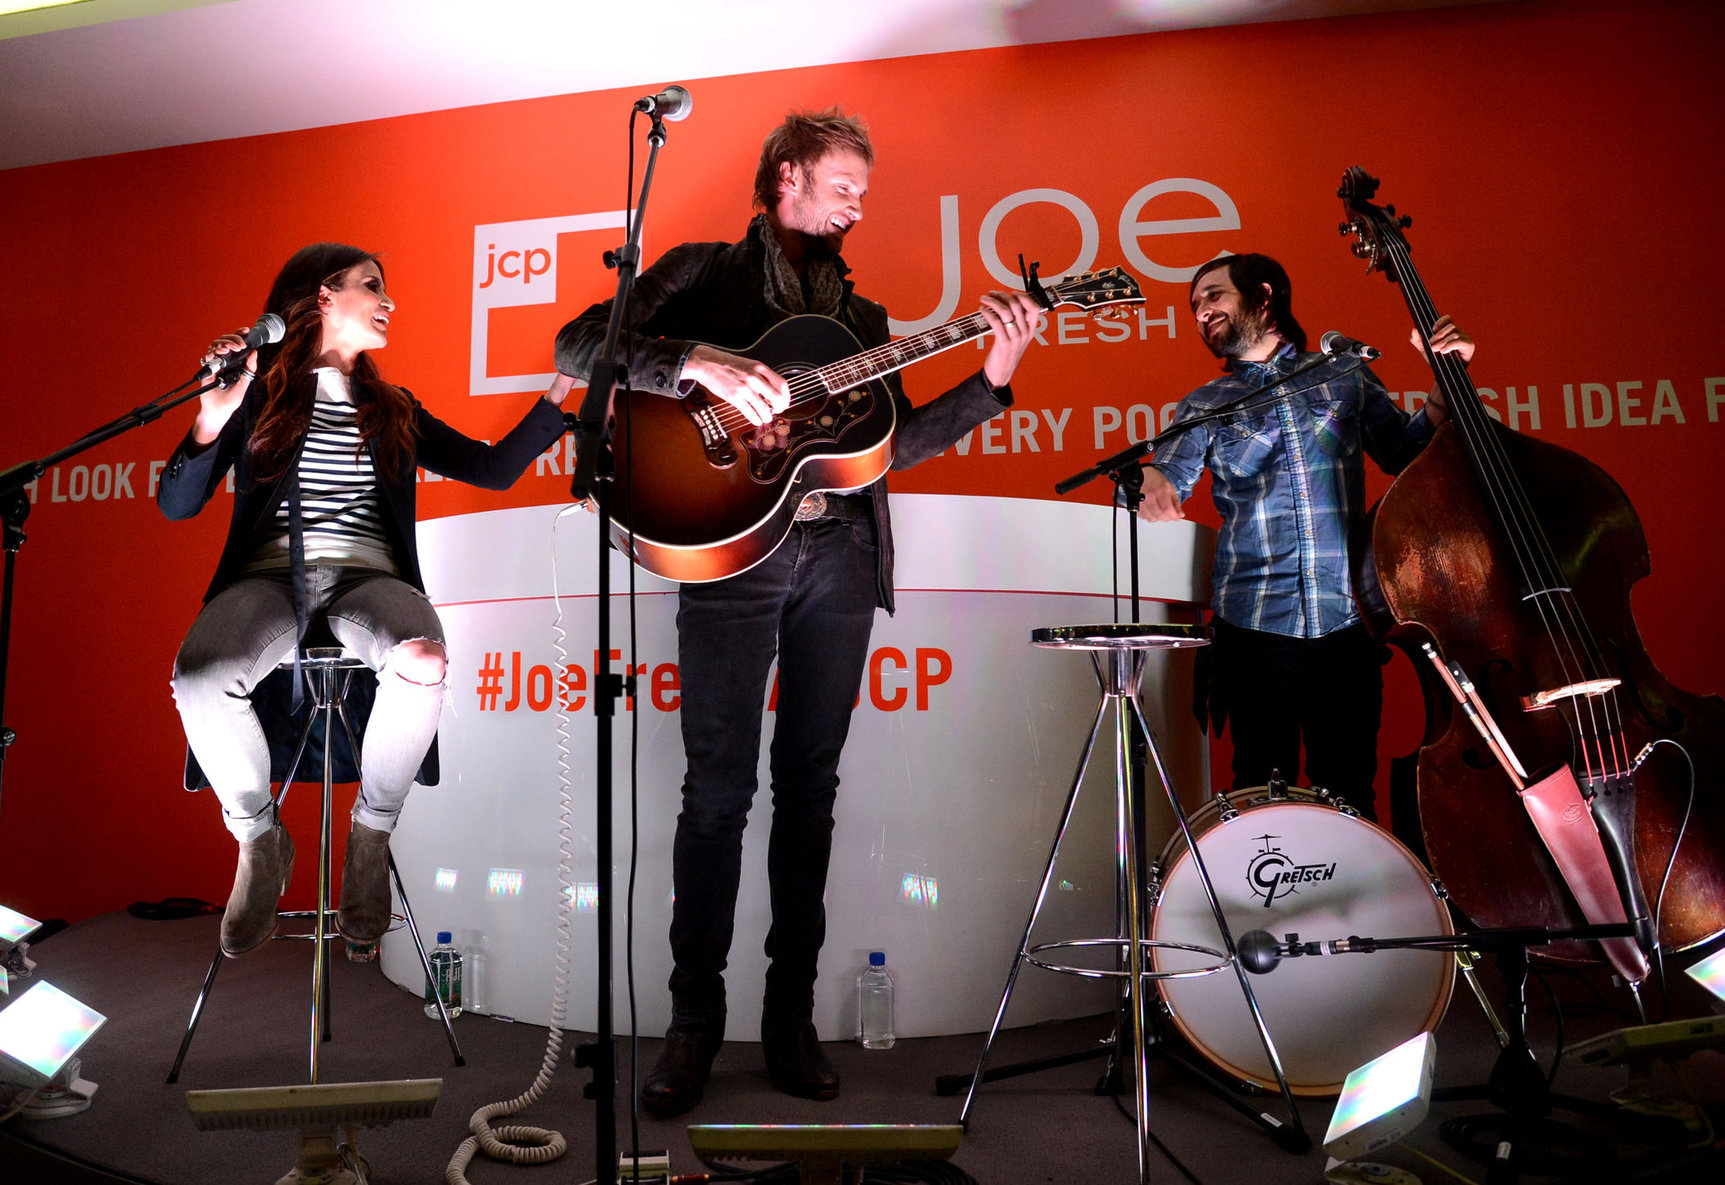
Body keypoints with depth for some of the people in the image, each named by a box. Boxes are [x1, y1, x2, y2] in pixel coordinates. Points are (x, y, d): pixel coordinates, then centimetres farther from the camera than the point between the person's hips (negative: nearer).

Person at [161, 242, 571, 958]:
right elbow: (177, 505, 6)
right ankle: (261, 838, -5)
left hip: (366, 573, 1)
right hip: (269, 574, -1)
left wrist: (563, 389, 16)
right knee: (198, 677, -34)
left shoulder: (395, 412, 23)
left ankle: (372, 832, -10)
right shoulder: (258, 393, 13)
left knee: (422, 662, -35)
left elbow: (496, 469, 19)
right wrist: (212, 420, -11)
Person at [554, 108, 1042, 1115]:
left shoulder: (860, 313, 23)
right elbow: (579, 346, -2)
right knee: (720, 787, -4)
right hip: (730, 550, -4)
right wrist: (704, 365, -17)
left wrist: (992, 379, 3)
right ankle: (695, 1019, 11)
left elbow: (896, 445, 13)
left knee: (810, 786, 6)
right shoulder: (705, 270, 11)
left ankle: (792, 1013, 17)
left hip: (840, 556, 4)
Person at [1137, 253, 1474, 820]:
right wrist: (1148, 483, -27)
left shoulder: (1345, 376, 13)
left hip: (1346, 619, 1)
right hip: (1256, 624, 0)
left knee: (1350, 794, 5)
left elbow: (1408, 457, 12)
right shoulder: (1205, 405, 12)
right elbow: (1169, 477, -4)